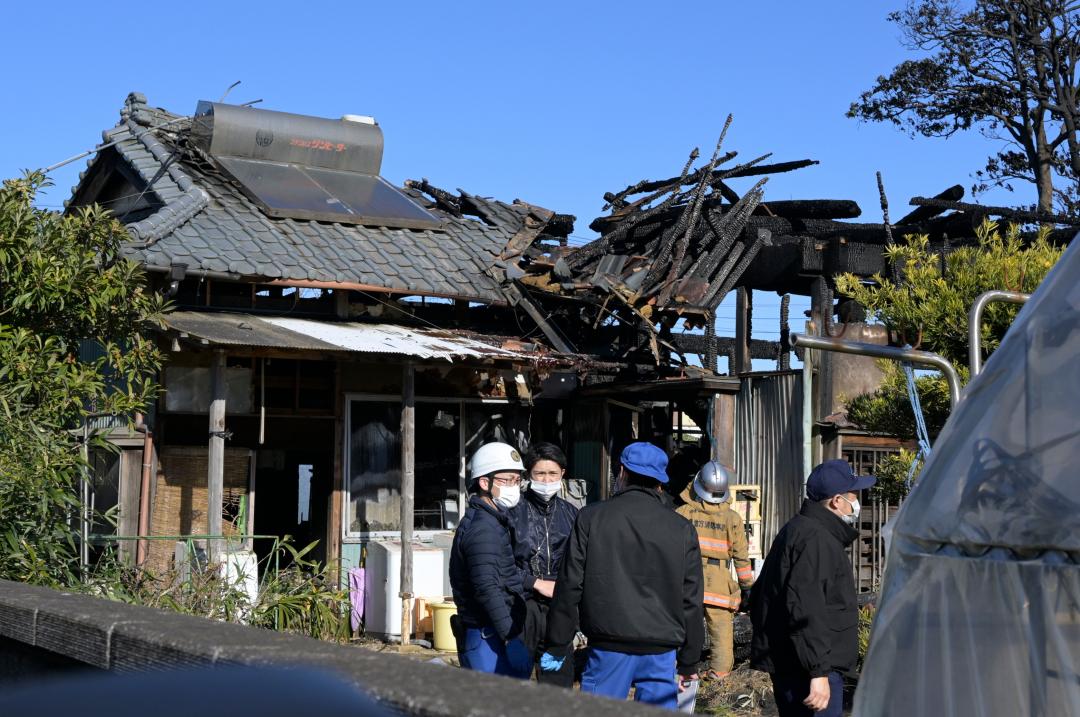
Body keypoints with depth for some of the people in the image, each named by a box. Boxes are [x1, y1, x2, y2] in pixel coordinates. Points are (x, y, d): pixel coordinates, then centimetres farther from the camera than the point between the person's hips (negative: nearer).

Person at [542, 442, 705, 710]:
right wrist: (689, 663, 15)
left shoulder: (591, 518, 1)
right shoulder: (682, 528, 6)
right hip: (662, 649, 2)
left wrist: (557, 646, 8)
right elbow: (691, 600, 8)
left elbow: (570, 586, 0)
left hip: (610, 647, -1)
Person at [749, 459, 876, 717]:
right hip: (809, 670, -11)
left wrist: (767, 644, 32)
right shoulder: (817, 539, -17)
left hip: (785, 665, 11)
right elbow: (806, 610, -26)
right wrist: (818, 672, -27)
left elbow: (760, 595, 25)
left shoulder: (797, 529, 17)